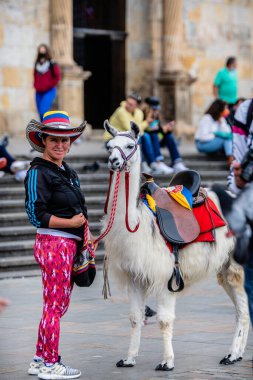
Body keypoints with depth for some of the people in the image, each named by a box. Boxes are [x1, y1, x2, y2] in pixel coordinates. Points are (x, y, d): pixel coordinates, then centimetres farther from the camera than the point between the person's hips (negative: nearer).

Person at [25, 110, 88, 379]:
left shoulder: (68, 173, 16)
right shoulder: (38, 172, -9)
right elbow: (36, 214, -15)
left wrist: (84, 242, 13)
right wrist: (70, 223, -14)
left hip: (70, 244, 9)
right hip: (53, 243, -9)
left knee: (60, 304, 13)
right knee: (55, 304, -4)